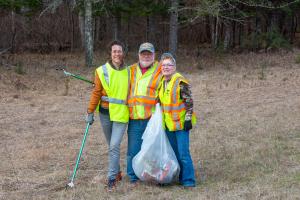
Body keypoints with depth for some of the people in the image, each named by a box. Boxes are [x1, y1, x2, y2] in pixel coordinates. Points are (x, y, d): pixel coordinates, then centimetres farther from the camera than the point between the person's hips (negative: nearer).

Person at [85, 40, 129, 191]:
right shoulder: (102, 71, -2)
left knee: (114, 146, -11)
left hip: (121, 114, -1)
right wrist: (90, 112, -1)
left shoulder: (128, 72, 2)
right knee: (112, 146, 13)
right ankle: (117, 172, 28)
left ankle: (112, 178, -6)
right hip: (105, 113, 1)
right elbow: (96, 93, 1)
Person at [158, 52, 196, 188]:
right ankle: (179, 176, 25)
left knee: (183, 153, -7)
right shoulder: (162, 82, 10)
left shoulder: (180, 81, -14)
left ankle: (188, 180, 0)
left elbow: (189, 102, -14)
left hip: (181, 123, -8)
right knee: (174, 152, 14)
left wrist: (188, 119, -18)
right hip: (168, 124, 8)